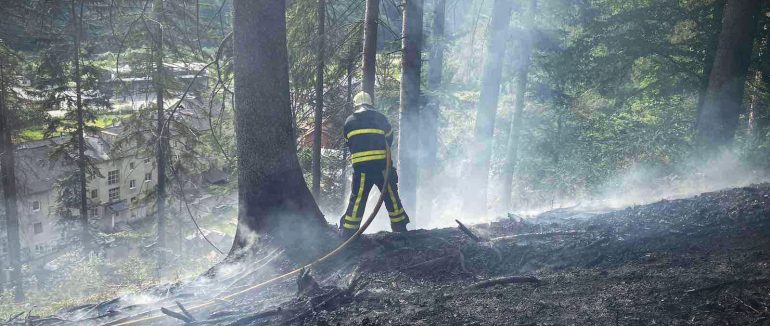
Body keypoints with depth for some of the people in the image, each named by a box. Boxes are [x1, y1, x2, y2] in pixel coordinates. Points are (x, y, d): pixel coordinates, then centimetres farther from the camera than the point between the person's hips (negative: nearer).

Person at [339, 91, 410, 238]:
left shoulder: (349, 121, 11)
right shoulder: (380, 118, 9)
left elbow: (348, 144, 17)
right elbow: (389, 139, 17)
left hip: (360, 167, 1)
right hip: (382, 165, -1)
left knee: (357, 200, 4)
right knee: (391, 197, 9)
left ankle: (347, 233, 5)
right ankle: (400, 229, 14)